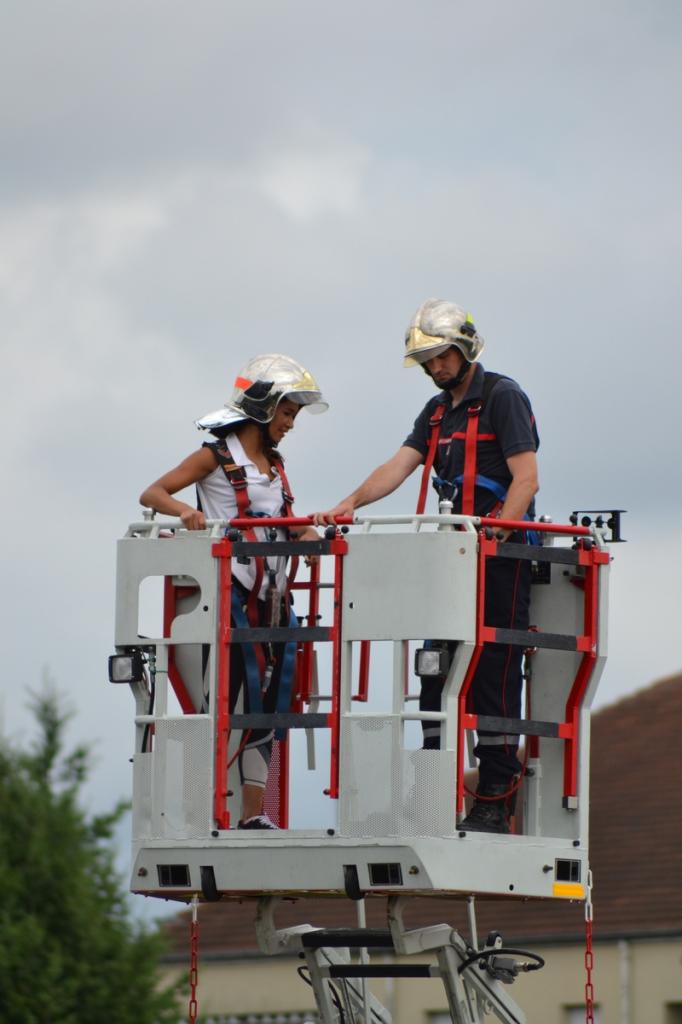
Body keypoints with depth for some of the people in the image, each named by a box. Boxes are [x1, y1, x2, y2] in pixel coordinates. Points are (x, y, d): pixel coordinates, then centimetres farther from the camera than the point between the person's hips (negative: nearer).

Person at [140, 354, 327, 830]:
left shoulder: (274, 464, 17)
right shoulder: (217, 456, -2)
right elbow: (151, 494, -5)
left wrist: (308, 535, -3)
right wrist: (184, 511, -25)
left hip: (272, 597, 7)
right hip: (229, 593, -7)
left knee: (266, 703, 5)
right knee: (224, 700, -9)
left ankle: (254, 813, 8)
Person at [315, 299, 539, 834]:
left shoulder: (503, 397, -6)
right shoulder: (438, 411, 18)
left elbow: (526, 478, -15)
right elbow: (399, 466, 8)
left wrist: (499, 529, -28)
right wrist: (350, 504, -8)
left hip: (503, 551, -8)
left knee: (494, 674, -9)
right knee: (438, 670, 5)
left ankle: (495, 804, -8)